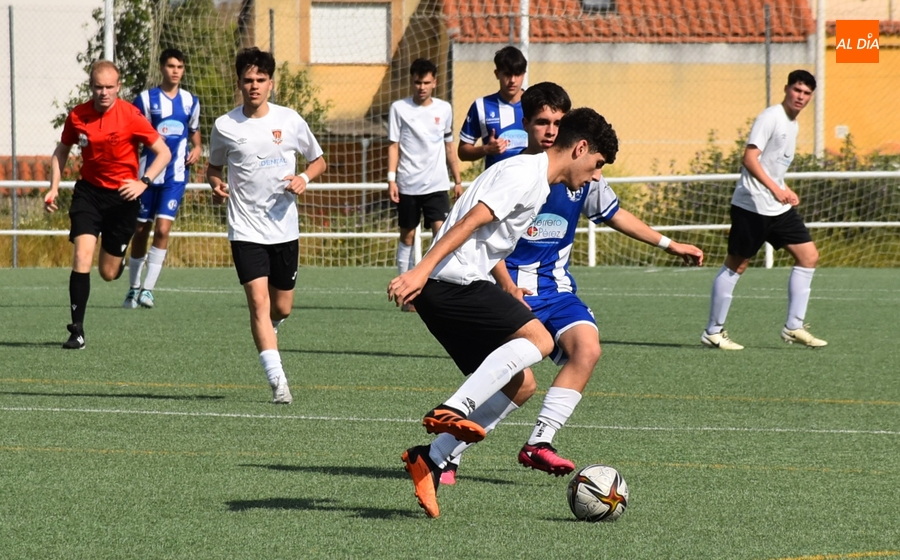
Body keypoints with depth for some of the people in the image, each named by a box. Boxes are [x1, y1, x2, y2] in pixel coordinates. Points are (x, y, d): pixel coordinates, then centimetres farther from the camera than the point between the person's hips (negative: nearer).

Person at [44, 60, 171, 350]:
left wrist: (143, 182, -22)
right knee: (82, 255, -18)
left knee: (108, 272, 4)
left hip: (122, 196, -2)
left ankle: (119, 259, 44)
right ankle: (77, 330, -13)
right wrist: (54, 187, 2)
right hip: (88, 192, 2)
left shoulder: (130, 116, -13)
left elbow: (163, 152, -8)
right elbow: (61, 151, 13)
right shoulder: (77, 116, -4)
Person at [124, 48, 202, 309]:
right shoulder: (145, 99, -1)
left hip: (175, 175, 1)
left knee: (163, 229, -13)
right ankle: (134, 288, 22)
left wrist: (197, 148, 4)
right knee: (141, 230, 7)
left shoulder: (191, 101, 9)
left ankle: (148, 288, -9)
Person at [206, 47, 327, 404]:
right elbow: (214, 167, 14)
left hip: (284, 229, 2)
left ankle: (264, 337, 46)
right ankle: (278, 381, -19)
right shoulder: (225, 127, -2)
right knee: (259, 301, -16)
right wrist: (216, 184, -8)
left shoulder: (290, 121, 0)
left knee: (282, 308, 9)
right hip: (246, 230, -2)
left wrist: (304, 179, -9)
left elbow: (318, 161, 12)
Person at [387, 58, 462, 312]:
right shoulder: (399, 108, 1)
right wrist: (391, 179, -8)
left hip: (436, 185, 1)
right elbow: (394, 146, 1)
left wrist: (457, 180, 15)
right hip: (407, 185, -1)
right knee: (407, 236, 5)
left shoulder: (444, 109, 8)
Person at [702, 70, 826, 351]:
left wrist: (787, 191, 15)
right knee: (736, 265, -2)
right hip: (752, 206, -9)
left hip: (779, 208, 9)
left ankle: (794, 327, 7)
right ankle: (713, 331, 6)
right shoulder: (770, 118, -13)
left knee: (808, 256, 3)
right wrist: (775, 188, -31)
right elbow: (749, 158, -22)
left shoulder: (793, 125, 15)